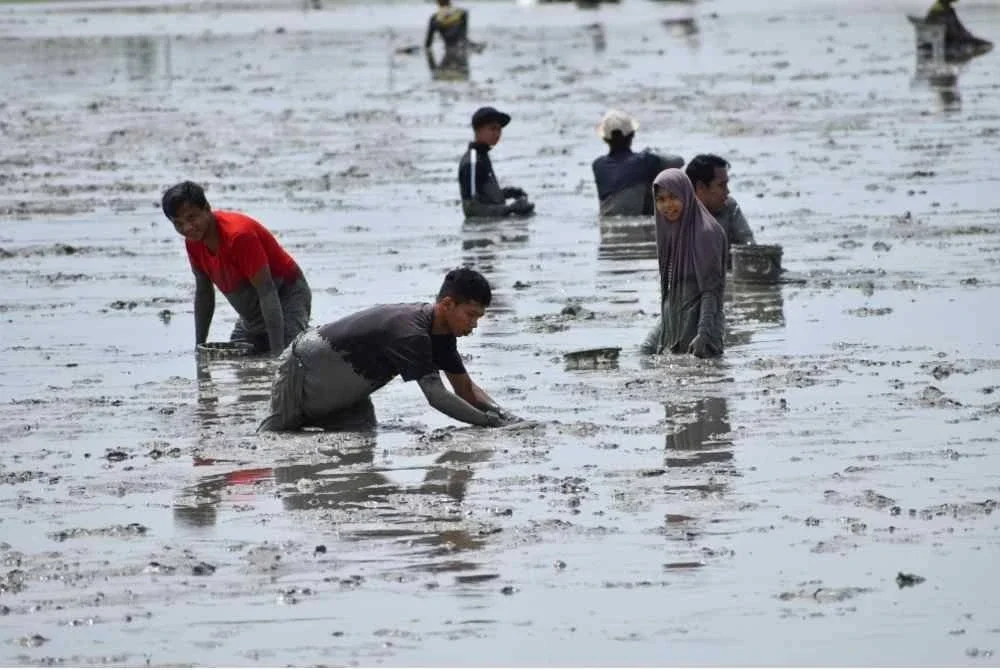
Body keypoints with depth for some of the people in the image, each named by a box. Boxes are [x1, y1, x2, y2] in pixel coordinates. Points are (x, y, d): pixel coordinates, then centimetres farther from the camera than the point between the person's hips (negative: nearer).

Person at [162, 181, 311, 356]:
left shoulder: (238, 234, -31)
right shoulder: (194, 240, -7)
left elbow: (267, 292, -32)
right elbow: (203, 293, 7)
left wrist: (277, 353, -36)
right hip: (251, 317, 8)